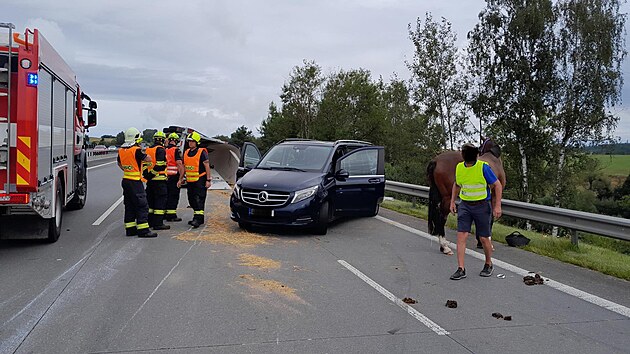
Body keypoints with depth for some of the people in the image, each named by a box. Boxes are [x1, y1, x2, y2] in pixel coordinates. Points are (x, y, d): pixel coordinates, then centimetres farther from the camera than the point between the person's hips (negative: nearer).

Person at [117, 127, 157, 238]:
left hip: (125, 180, 8)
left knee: (129, 206, 14)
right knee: (142, 206, -5)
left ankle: (130, 229, 18)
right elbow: (148, 159, -10)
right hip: (135, 182, -8)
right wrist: (142, 152, 4)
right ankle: (143, 230, -6)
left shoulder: (121, 150, 9)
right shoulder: (136, 150, -16)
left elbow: (119, 163, 25)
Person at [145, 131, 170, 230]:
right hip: (159, 179, -8)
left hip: (150, 180, 8)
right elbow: (160, 165, -20)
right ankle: (158, 223, -7)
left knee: (151, 200, 15)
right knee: (161, 200, -5)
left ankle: (150, 222, 21)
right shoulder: (161, 150, -10)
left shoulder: (148, 150, 15)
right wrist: (153, 173, -12)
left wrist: (147, 175, 19)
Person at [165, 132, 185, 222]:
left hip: (165, 176, 6)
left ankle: (165, 214, 21)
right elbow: (179, 164, -18)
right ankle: (172, 215, 1)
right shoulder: (176, 150, -12)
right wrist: (181, 177, -15)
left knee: (166, 195, 15)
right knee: (174, 196, -1)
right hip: (174, 177, -6)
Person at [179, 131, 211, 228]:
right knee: (192, 200, 12)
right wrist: (181, 179, 17)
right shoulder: (186, 153, 12)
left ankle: (197, 218, -17)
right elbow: (184, 167, 19)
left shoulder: (202, 152, -9)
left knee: (199, 199, -13)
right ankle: (199, 218, 21)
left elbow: (207, 166, -10)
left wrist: (208, 180, -14)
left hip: (200, 180, -8)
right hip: (190, 180, 8)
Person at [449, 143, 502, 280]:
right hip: (465, 205, 3)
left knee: (484, 238, 6)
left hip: (482, 206, -3)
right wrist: (452, 202, 12)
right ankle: (461, 269, -5)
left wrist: (498, 206, -12)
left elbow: (497, 185, -7)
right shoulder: (459, 167, 0)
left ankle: (488, 264, 31)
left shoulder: (483, 167, -13)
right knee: (461, 235, -8)